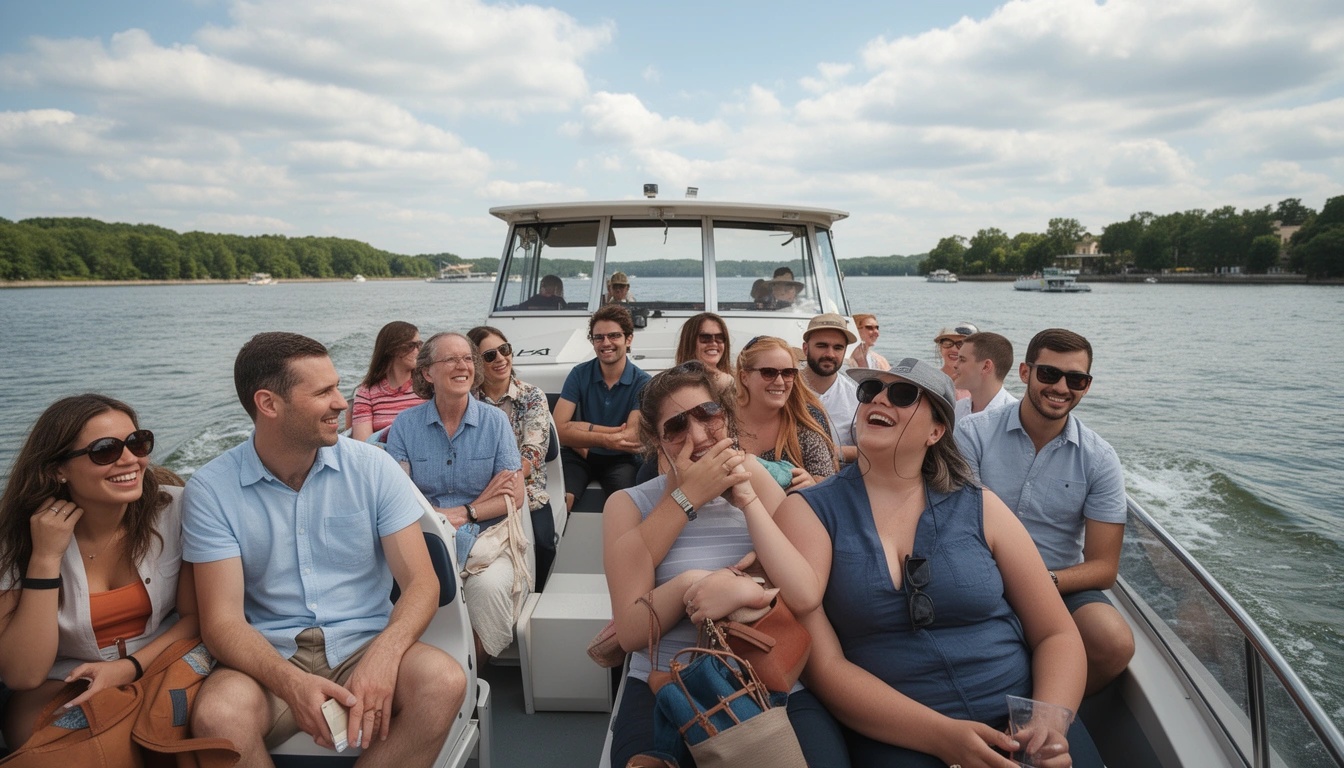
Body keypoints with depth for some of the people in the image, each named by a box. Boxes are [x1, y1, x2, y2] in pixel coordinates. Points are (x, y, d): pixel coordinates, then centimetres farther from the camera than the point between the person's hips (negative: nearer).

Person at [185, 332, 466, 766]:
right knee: (217, 715, -33)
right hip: (271, 657, 0)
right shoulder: (210, 490, -4)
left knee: (443, 680, -29)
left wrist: (383, 655, -27)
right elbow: (222, 620, -10)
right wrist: (291, 682, -30)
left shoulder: (372, 467, -2)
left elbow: (421, 582, -6)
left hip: (363, 645, 1)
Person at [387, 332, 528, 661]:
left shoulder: (495, 421, 7)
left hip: (485, 536, 0)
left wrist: (465, 513, -16)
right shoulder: (406, 424, 7)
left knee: (488, 585, -32)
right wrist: (481, 500, -12)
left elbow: (515, 496, 2)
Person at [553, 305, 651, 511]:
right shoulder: (579, 374, -4)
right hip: (578, 455, 1)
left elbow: (631, 437, -18)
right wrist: (606, 439, -25)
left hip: (619, 460, -1)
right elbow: (559, 429, -15)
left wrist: (585, 428, -17)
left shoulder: (643, 383, -9)